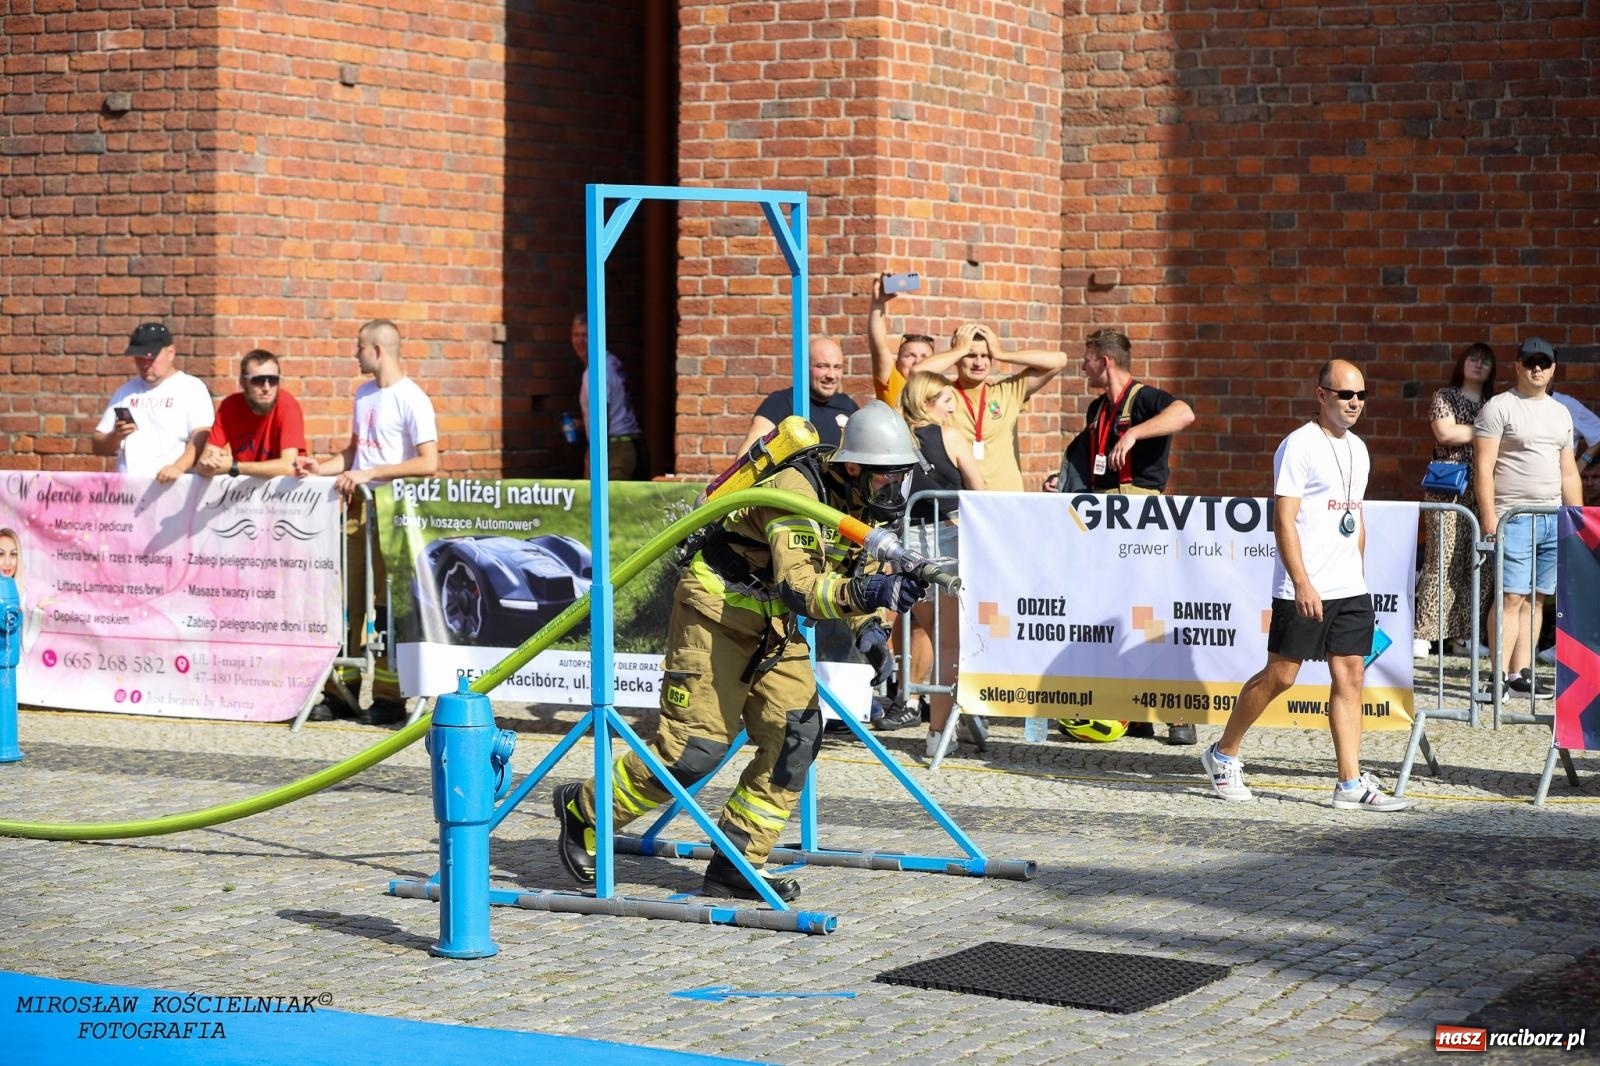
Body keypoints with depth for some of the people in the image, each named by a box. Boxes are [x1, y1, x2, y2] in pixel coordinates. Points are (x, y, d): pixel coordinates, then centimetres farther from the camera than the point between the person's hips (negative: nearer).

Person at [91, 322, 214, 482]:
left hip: (170, 485, -4)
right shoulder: (126, 391, 20)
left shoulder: (192, 389, 6)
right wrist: (116, 437, -1)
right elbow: (98, 446, 20)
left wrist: (179, 467, -23)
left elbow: (201, 439, -7)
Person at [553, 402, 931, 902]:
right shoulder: (797, 491, -29)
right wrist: (865, 593, -56)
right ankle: (583, 809, 12)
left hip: (774, 625, 8)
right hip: (718, 609, -8)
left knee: (795, 737, -6)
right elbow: (798, 588, -40)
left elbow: (858, 569, 12)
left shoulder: (869, 503, -2)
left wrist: (868, 626, -8)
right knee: (697, 743, -9)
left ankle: (735, 865, 2)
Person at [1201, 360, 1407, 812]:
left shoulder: (1357, 449, 15)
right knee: (1280, 675, 0)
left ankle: (1351, 783, 2)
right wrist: (1302, 583, -21)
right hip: (1303, 590, -7)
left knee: (1350, 676, 2)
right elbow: (1284, 520, -15)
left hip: (1351, 589, 7)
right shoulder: (1298, 446, -10)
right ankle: (1223, 755, 17)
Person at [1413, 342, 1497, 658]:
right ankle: (1425, 633, -10)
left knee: (1478, 561, -1)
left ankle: (1466, 632, 4)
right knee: (1442, 560, -11)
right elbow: (1445, 433, -10)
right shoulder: (1445, 397, 5)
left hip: (1483, 491, 5)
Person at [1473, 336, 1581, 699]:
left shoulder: (1560, 413, 19)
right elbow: (1483, 467, -8)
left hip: (1554, 519, 6)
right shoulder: (1498, 407, -2)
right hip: (1514, 517, -6)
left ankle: (1521, 675, 7)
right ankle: (1500, 676, -11)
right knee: (1511, 596, -11)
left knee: (1535, 598, 4)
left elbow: (1569, 472, 22)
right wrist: (1489, 518, -16)